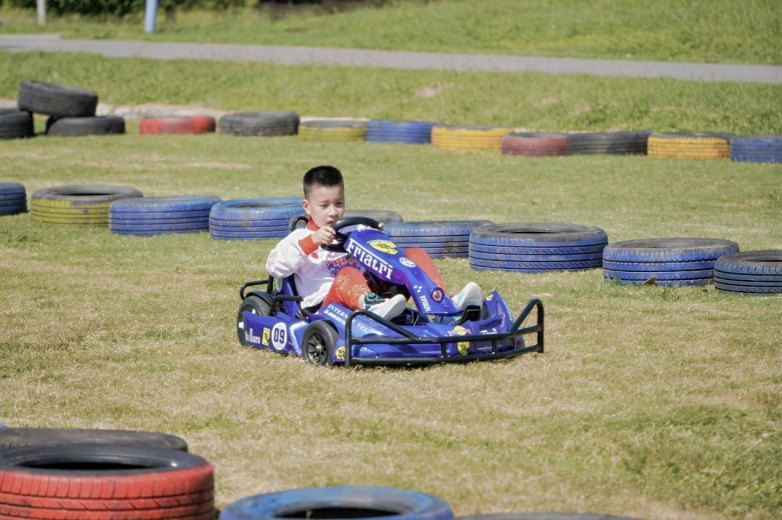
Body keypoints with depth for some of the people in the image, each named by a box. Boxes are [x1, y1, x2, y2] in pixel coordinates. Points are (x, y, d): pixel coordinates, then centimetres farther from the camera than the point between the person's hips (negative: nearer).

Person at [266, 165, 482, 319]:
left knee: (414, 255, -8)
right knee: (347, 276, -40)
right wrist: (311, 242, -17)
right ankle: (372, 306, -76)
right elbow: (275, 266, -5)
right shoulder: (300, 238, 14)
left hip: (369, 297, 5)